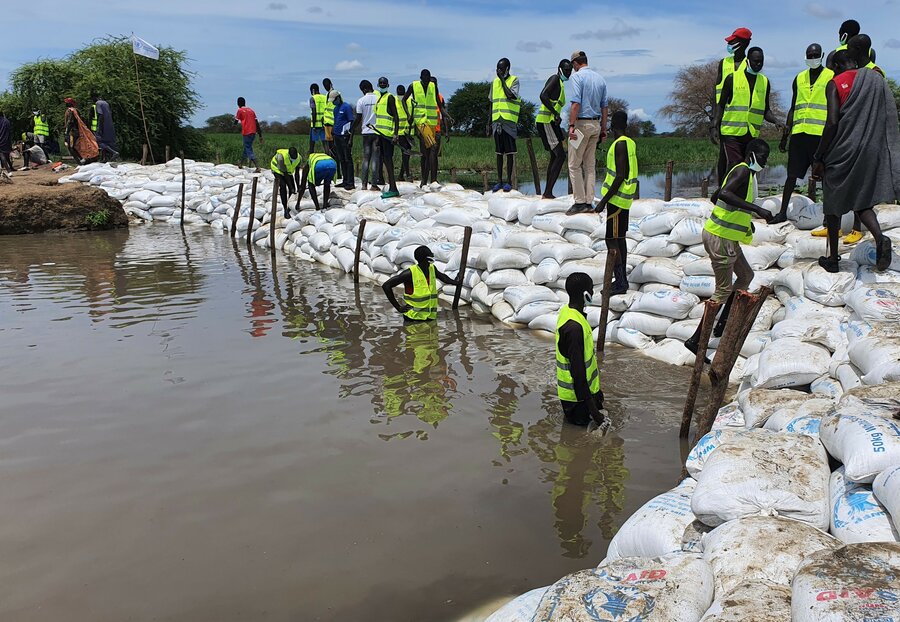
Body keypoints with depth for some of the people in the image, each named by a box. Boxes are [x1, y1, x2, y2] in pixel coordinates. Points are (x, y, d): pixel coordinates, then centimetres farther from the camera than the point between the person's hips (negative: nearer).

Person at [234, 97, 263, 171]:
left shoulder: (240, 110, 0)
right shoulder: (251, 110, 16)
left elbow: (235, 122, 4)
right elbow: (257, 123, 11)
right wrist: (260, 135, 12)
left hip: (246, 133, -7)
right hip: (253, 133, 7)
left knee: (249, 150, -7)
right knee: (246, 148, 21)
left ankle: (257, 167, -21)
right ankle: (241, 164, 36)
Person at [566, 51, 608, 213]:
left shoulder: (577, 76, -8)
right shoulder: (600, 78, 13)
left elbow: (576, 103, -18)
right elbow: (604, 107, 14)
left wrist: (571, 125, -18)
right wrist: (603, 130, 18)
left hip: (581, 123, -7)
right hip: (596, 124, 7)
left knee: (574, 165, -1)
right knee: (590, 165, 11)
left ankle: (580, 202, -5)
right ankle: (589, 202, 12)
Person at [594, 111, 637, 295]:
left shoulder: (620, 144, -17)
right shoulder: (630, 143, 11)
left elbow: (620, 176, -23)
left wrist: (604, 200, -20)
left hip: (617, 199, -9)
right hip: (624, 198, 9)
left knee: (612, 240, -6)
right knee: (620, 239, 14)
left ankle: (620, 283, -5)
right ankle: (622, 280, 20)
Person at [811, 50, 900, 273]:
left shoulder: (835, 84, -5)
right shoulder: (876, 78, 10)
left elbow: (832, 123, -14)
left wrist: (819, 158, -10)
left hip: (842, 152, -4)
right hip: (871, 150, 4)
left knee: (834, 203, 9)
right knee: (861, 198, 17)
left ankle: (833, 258, 14)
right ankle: (879, 237, -12)